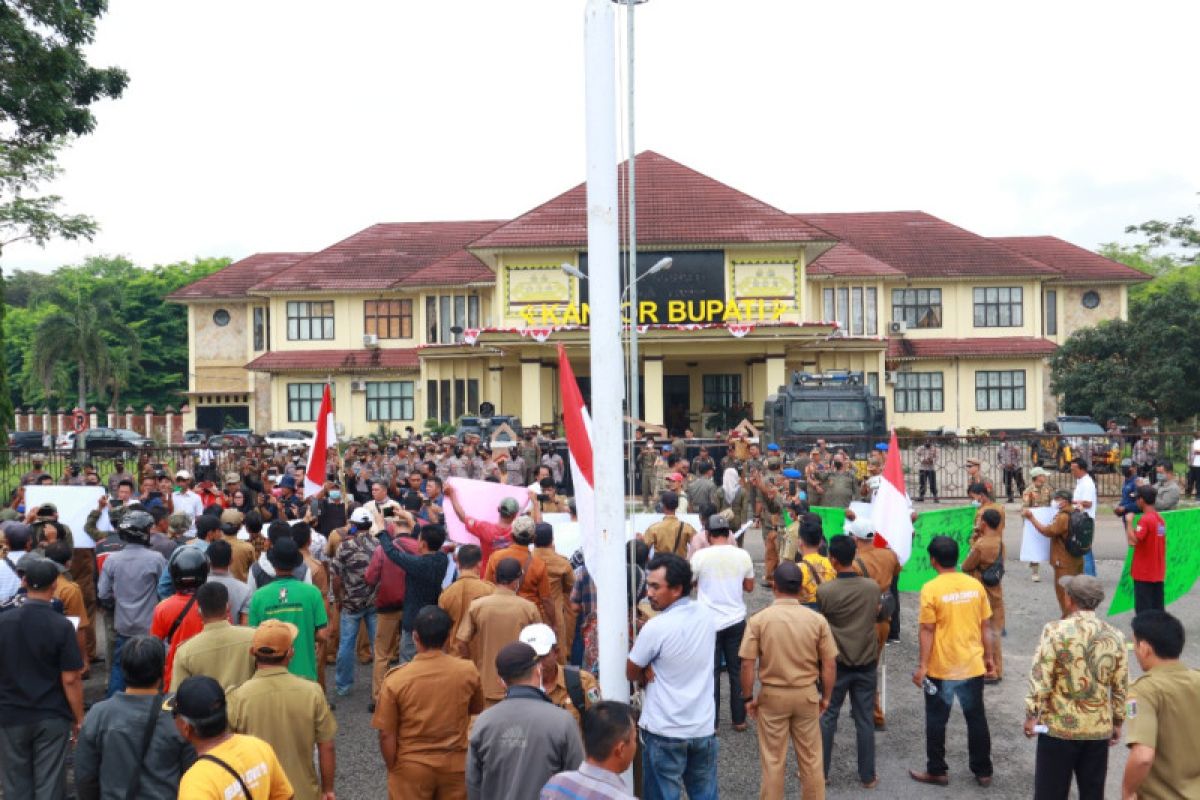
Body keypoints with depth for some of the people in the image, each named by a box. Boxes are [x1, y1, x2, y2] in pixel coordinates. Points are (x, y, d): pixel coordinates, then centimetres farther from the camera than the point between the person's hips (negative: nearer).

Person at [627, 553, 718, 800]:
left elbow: (632, 674, -7)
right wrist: (655, 669, -5)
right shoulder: (707, 614, -2)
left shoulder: (656, 627, -21)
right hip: (704, 727, 6)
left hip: (665, 732, -6)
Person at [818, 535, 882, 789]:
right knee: (865, 720, 11)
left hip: (837, 662, -2)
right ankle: (868, 776, 19)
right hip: (866, 662, 2)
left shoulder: (824, 591, -17)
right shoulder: (873, 587, -8)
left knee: (827, 716, 11)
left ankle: (820, 771, 20)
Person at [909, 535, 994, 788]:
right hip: (973, 666, 4)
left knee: (936, 721, 11)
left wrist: (922, 666, -8)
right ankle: (983, 771, 25)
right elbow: (985, 626, 5)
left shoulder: (931, 589, -15)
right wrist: (988, 656, 17)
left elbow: (927, 631, -14)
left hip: (941, 668, -4)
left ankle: (936, 771, 19)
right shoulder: (975, 585, -2)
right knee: (977, 719, 16)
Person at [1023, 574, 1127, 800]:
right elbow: (1120, 687, 4)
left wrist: (1031, 715, -6)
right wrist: (1118, 722, 17)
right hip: (1099, 728, 4)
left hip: (1059, 726, -4)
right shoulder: (1114, 636, -1)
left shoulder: (1055, 630, -13)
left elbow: (1040, 678, -15)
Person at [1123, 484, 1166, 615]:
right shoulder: (1160, 519, 9)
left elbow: (1133, 540, -27)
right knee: (1157, 608, 11)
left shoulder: (1145, 519, -17)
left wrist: (1129, 521, -17)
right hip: (1158, 573, 8)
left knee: (1143, 609, -3)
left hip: (1144, 573, -8)